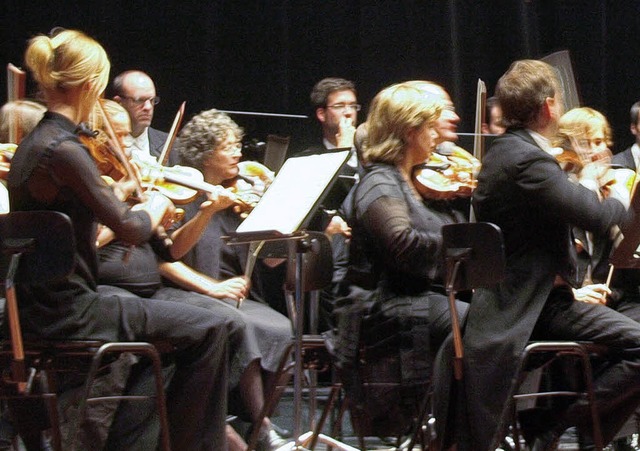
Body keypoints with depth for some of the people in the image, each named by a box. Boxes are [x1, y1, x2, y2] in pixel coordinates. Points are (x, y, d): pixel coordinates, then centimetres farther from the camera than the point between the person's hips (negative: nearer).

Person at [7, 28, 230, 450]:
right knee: (208, 330, -4)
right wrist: (156, 205, 0)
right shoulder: (65, 151, -21)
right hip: (68, 314, -10)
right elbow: (133, 229, -21)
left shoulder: (32, 145, 10)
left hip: (41, 305, 10)